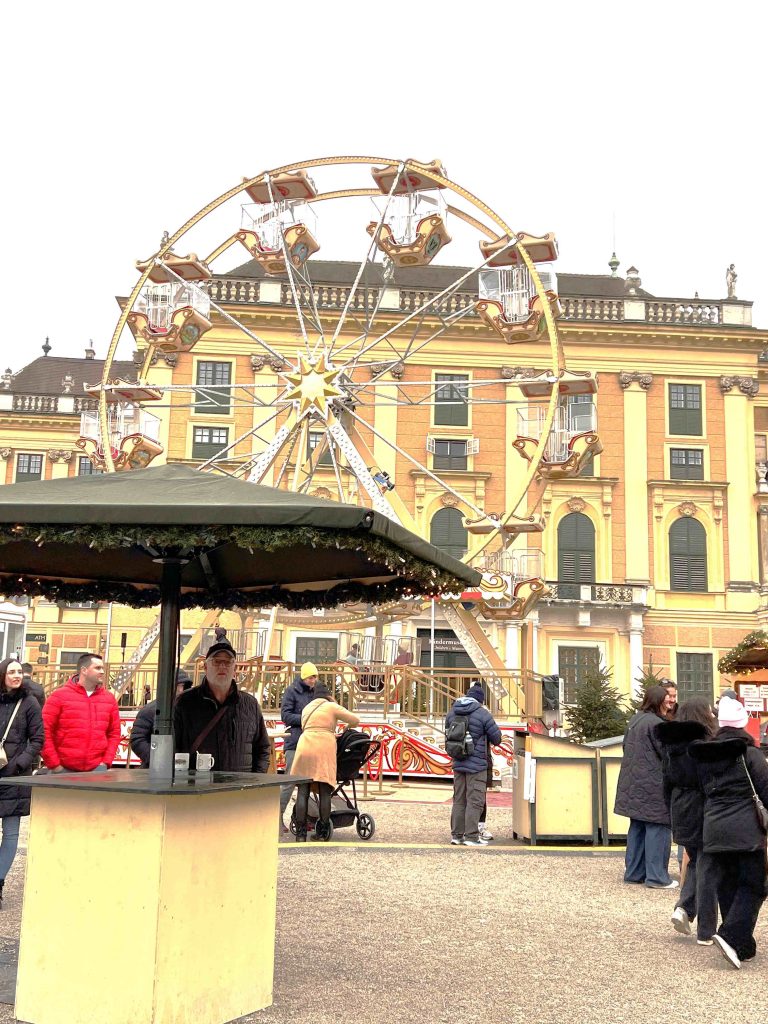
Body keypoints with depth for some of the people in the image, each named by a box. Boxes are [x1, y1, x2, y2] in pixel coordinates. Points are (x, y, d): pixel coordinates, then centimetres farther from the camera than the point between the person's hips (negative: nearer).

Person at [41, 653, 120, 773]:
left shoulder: (109, 699, 11)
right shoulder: (59, 696, -1)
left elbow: (114, 733, 13)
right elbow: (45, 732, -4)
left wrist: (106, 761, 1)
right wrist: (53, 764, -7)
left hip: (96, 769, 3)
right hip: (64, 769, -3)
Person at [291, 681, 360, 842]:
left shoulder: (306, 708, 26)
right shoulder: (332, 707, 10)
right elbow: (355, 720, 8)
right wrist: (347, 727, 32)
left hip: (305, 745, 4)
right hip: (324, 747, -3)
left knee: (303, 791, 3)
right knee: (324, 792, 2)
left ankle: (301, 834, -1)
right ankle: (323, 832, 3)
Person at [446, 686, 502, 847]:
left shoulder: (452, 712, 5)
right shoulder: (482, 714, -15)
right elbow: (497, 737, -8)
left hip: (458, 764, 6)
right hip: (477, 764, -6)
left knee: (459, 800, 13)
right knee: (475, 801, -1)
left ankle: (456, 835, 17)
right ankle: (471, 836, 0)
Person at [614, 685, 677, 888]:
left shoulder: (634, 720, 11)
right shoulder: (656, 723, -16)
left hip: (633, 784, 9)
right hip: (653, 786, -9)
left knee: (637, 827, 14)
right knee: (657, 828, -1)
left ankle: (633, 872, 19)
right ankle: (656, 876, 2)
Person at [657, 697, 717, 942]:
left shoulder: (670, 744, 5)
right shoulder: (704, 743, -17)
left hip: (681, 811, 6)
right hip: (704, 812, -6)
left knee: (695, 861, 24)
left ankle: (683, 908, 6)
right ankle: (706, 932, 12)